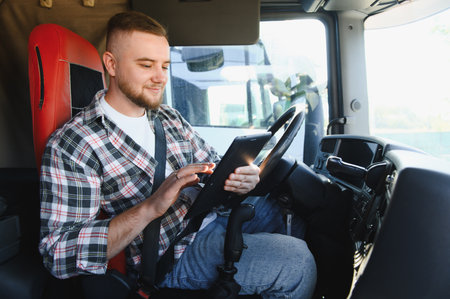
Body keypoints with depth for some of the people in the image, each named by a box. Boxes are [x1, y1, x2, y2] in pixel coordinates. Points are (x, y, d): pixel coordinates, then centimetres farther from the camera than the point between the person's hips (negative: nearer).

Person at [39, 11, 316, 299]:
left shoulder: (170, 117, 7)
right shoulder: (69, 145, -17)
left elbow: (212, 165, 11)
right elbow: (59, 255, -22)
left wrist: (241, 178, -16)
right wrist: (152, 206, -35)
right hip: (174, 253, -7)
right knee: (297, 260, -20)